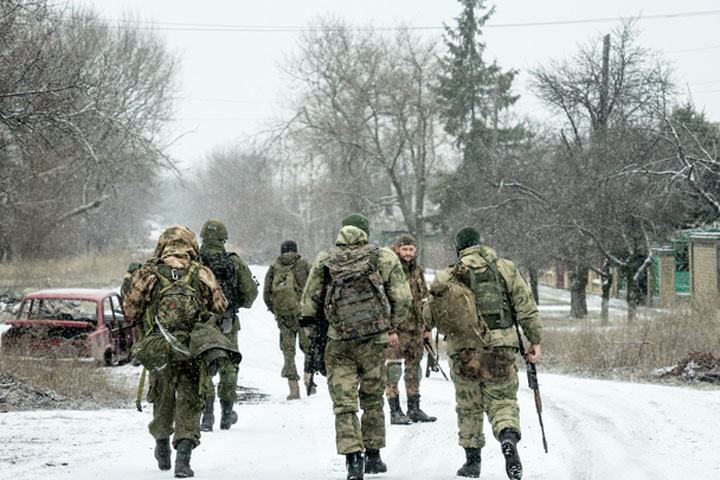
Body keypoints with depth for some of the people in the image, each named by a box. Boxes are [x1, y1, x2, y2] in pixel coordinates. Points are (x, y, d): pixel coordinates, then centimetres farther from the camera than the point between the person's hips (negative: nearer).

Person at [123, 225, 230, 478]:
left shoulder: (147, 274, 0)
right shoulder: (202, 275, 0)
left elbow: (130, 309, 4)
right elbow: (220, 307, 7)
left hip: (157, 349, 1)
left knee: (162, 399, 21)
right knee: (189, 403, 3)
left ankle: (162, 445, 37)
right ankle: (183, 454, -13)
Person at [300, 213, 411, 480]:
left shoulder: (324, 261, 4)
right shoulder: (383, 258, 2)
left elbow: (309, 300, 4)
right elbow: (402, 297, 0)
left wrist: (309, 323, 20)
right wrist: (392, 327, 12)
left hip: (339, 343, 0)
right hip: (374, 339, 0)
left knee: (344, 403, 1)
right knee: (372, 399, 16)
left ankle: (353, 458, -12)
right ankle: (373, 456, 21)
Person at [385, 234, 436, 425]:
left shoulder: (417, 270, 13)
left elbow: (424, 300, 20)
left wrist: (427, 328, 19)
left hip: (415, 329, 7)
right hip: (395, 329, -7)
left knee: (414, 368, 12)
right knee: (393, 369, -6)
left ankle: (414, 409, 20)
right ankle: (395, 412, -3)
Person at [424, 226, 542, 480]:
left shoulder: (447, 277, 3)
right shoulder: (506, 268, 6)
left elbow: (429, 318, 4)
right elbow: (526, 307, 3)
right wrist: (535, 340, 8)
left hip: (464, 350, 0)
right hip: (500, 346, 0)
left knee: (469, 407, 16)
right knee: (502, 401, 4)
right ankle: (508, 438, -26)